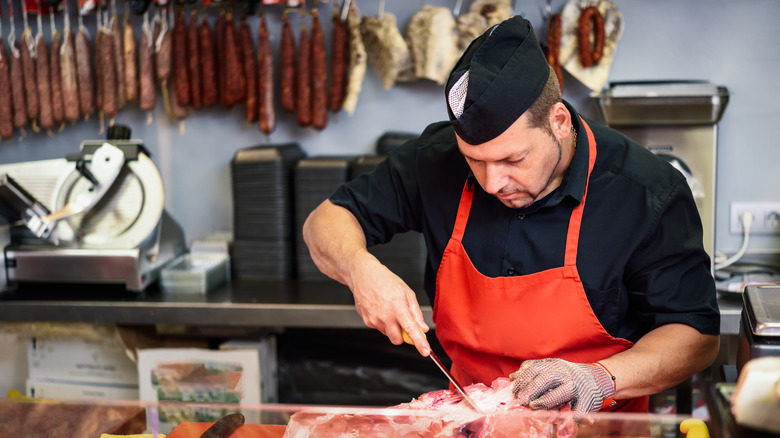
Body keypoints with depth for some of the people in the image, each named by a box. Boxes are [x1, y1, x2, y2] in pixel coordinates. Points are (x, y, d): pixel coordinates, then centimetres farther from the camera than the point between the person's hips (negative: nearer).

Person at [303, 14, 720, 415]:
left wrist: (601, 378, -26)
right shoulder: (437, 158, -8)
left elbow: (698, 335, -10)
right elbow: (327, 221, 2)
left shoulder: (649, 195, -16)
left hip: (593, 428, 0)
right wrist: (361, 269, -20)